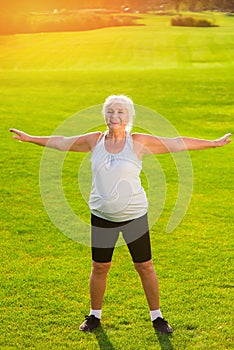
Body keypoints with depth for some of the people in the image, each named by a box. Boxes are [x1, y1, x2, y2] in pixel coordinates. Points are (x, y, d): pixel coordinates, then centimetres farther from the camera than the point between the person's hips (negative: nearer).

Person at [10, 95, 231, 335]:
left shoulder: (138, 142, -7)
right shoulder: (95, 141, 0)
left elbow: (177, 144, -5)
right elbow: (60, 142, 12)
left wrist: (214, 143, -5)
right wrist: (29, 138, 19)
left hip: (134, 215, -2)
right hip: (101, 216, 2)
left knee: (144, 266, 6)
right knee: (99, 268, 10)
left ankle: (156, 317, 23)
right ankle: (94, 315, 30)